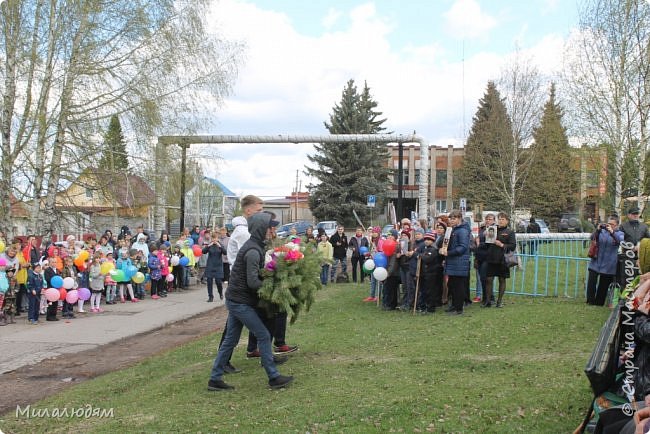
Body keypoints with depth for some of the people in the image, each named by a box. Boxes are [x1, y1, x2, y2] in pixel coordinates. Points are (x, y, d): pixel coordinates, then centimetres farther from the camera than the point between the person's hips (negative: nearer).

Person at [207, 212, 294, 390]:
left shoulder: (254, 246, 11)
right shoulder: (253, 251, -20)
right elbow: (253, 282, -24)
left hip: (235, 300, 10)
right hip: (241, 302, -10)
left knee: (230, 340, 13)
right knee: (264, 336, -2)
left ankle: (215, 379, 18)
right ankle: (273, 378, 6)